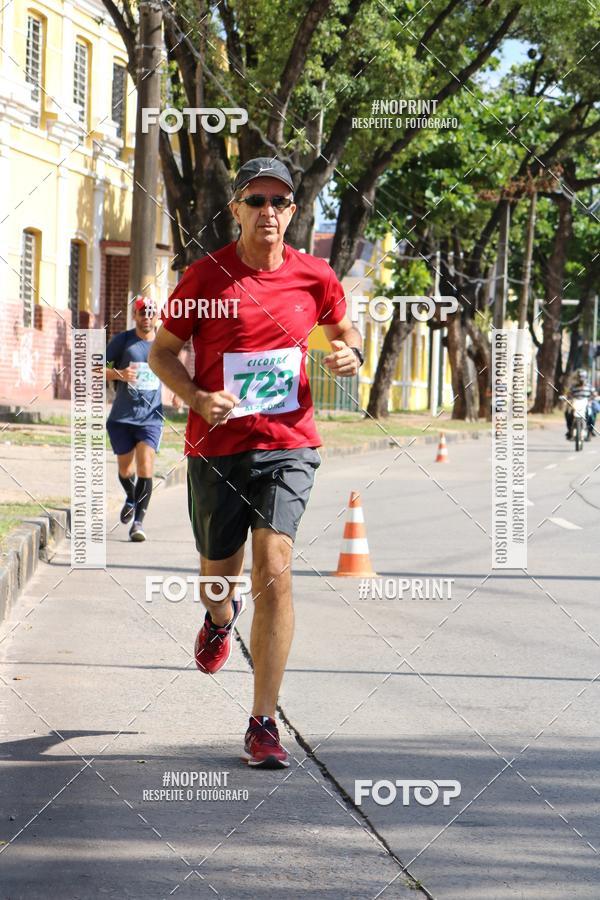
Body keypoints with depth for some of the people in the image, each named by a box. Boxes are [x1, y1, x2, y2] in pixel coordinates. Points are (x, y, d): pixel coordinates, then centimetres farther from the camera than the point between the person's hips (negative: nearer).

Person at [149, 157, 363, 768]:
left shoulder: (315, 278, 2)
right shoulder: (205, 276, -4)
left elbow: (343, 329, 21)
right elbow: (162, 351, 4)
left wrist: (350, 354, -3)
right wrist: (197, 398, -14)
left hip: (288, 446, 0)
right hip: (217, 448, 1)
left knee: (274, 568, -17)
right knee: (218, 573, 14)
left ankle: (263, 725, -13)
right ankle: (221, 617, 56)